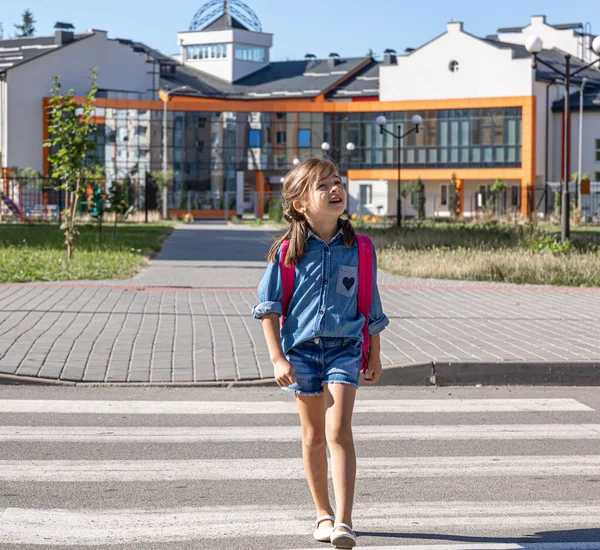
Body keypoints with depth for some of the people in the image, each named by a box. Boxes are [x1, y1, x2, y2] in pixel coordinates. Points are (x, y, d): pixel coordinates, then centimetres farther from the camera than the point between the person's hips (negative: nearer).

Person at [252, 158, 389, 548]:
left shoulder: (358, 248, 0)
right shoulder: (288, 250, -5)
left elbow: (371, 308, 9)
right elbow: (269, 307, -3)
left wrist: (375, 356, 14)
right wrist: (278, 359, -10)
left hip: (344, 347, -1)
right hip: (301, 347, 1)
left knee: (339, 431, -14)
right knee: (314, 436, 10)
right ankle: (324, 513, 26)